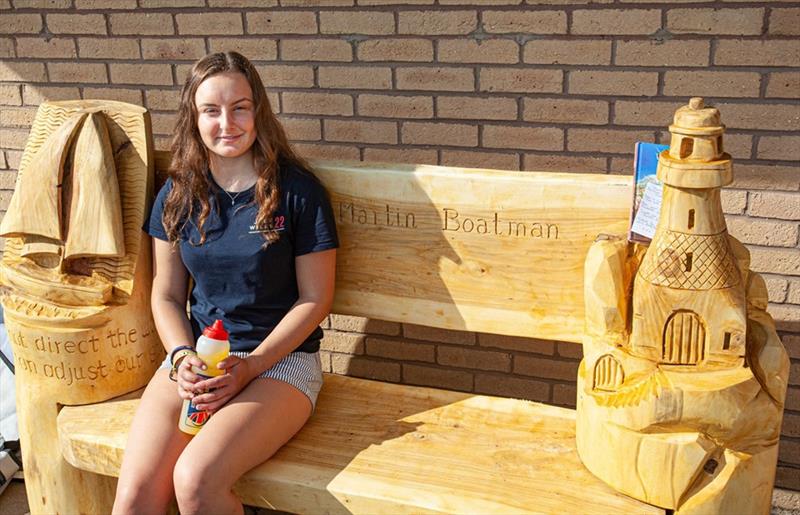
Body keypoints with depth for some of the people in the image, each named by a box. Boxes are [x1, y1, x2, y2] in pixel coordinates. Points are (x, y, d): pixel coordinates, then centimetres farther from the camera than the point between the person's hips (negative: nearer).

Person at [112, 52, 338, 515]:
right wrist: (183, 358, -7)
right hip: (196, 354, 4)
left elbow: (315, 299, -4)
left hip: (282, 357, -3)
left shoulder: (298, 191, -7)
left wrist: (249, 366, -12)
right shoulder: (178, 195, 6)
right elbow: (167, 295, 11)